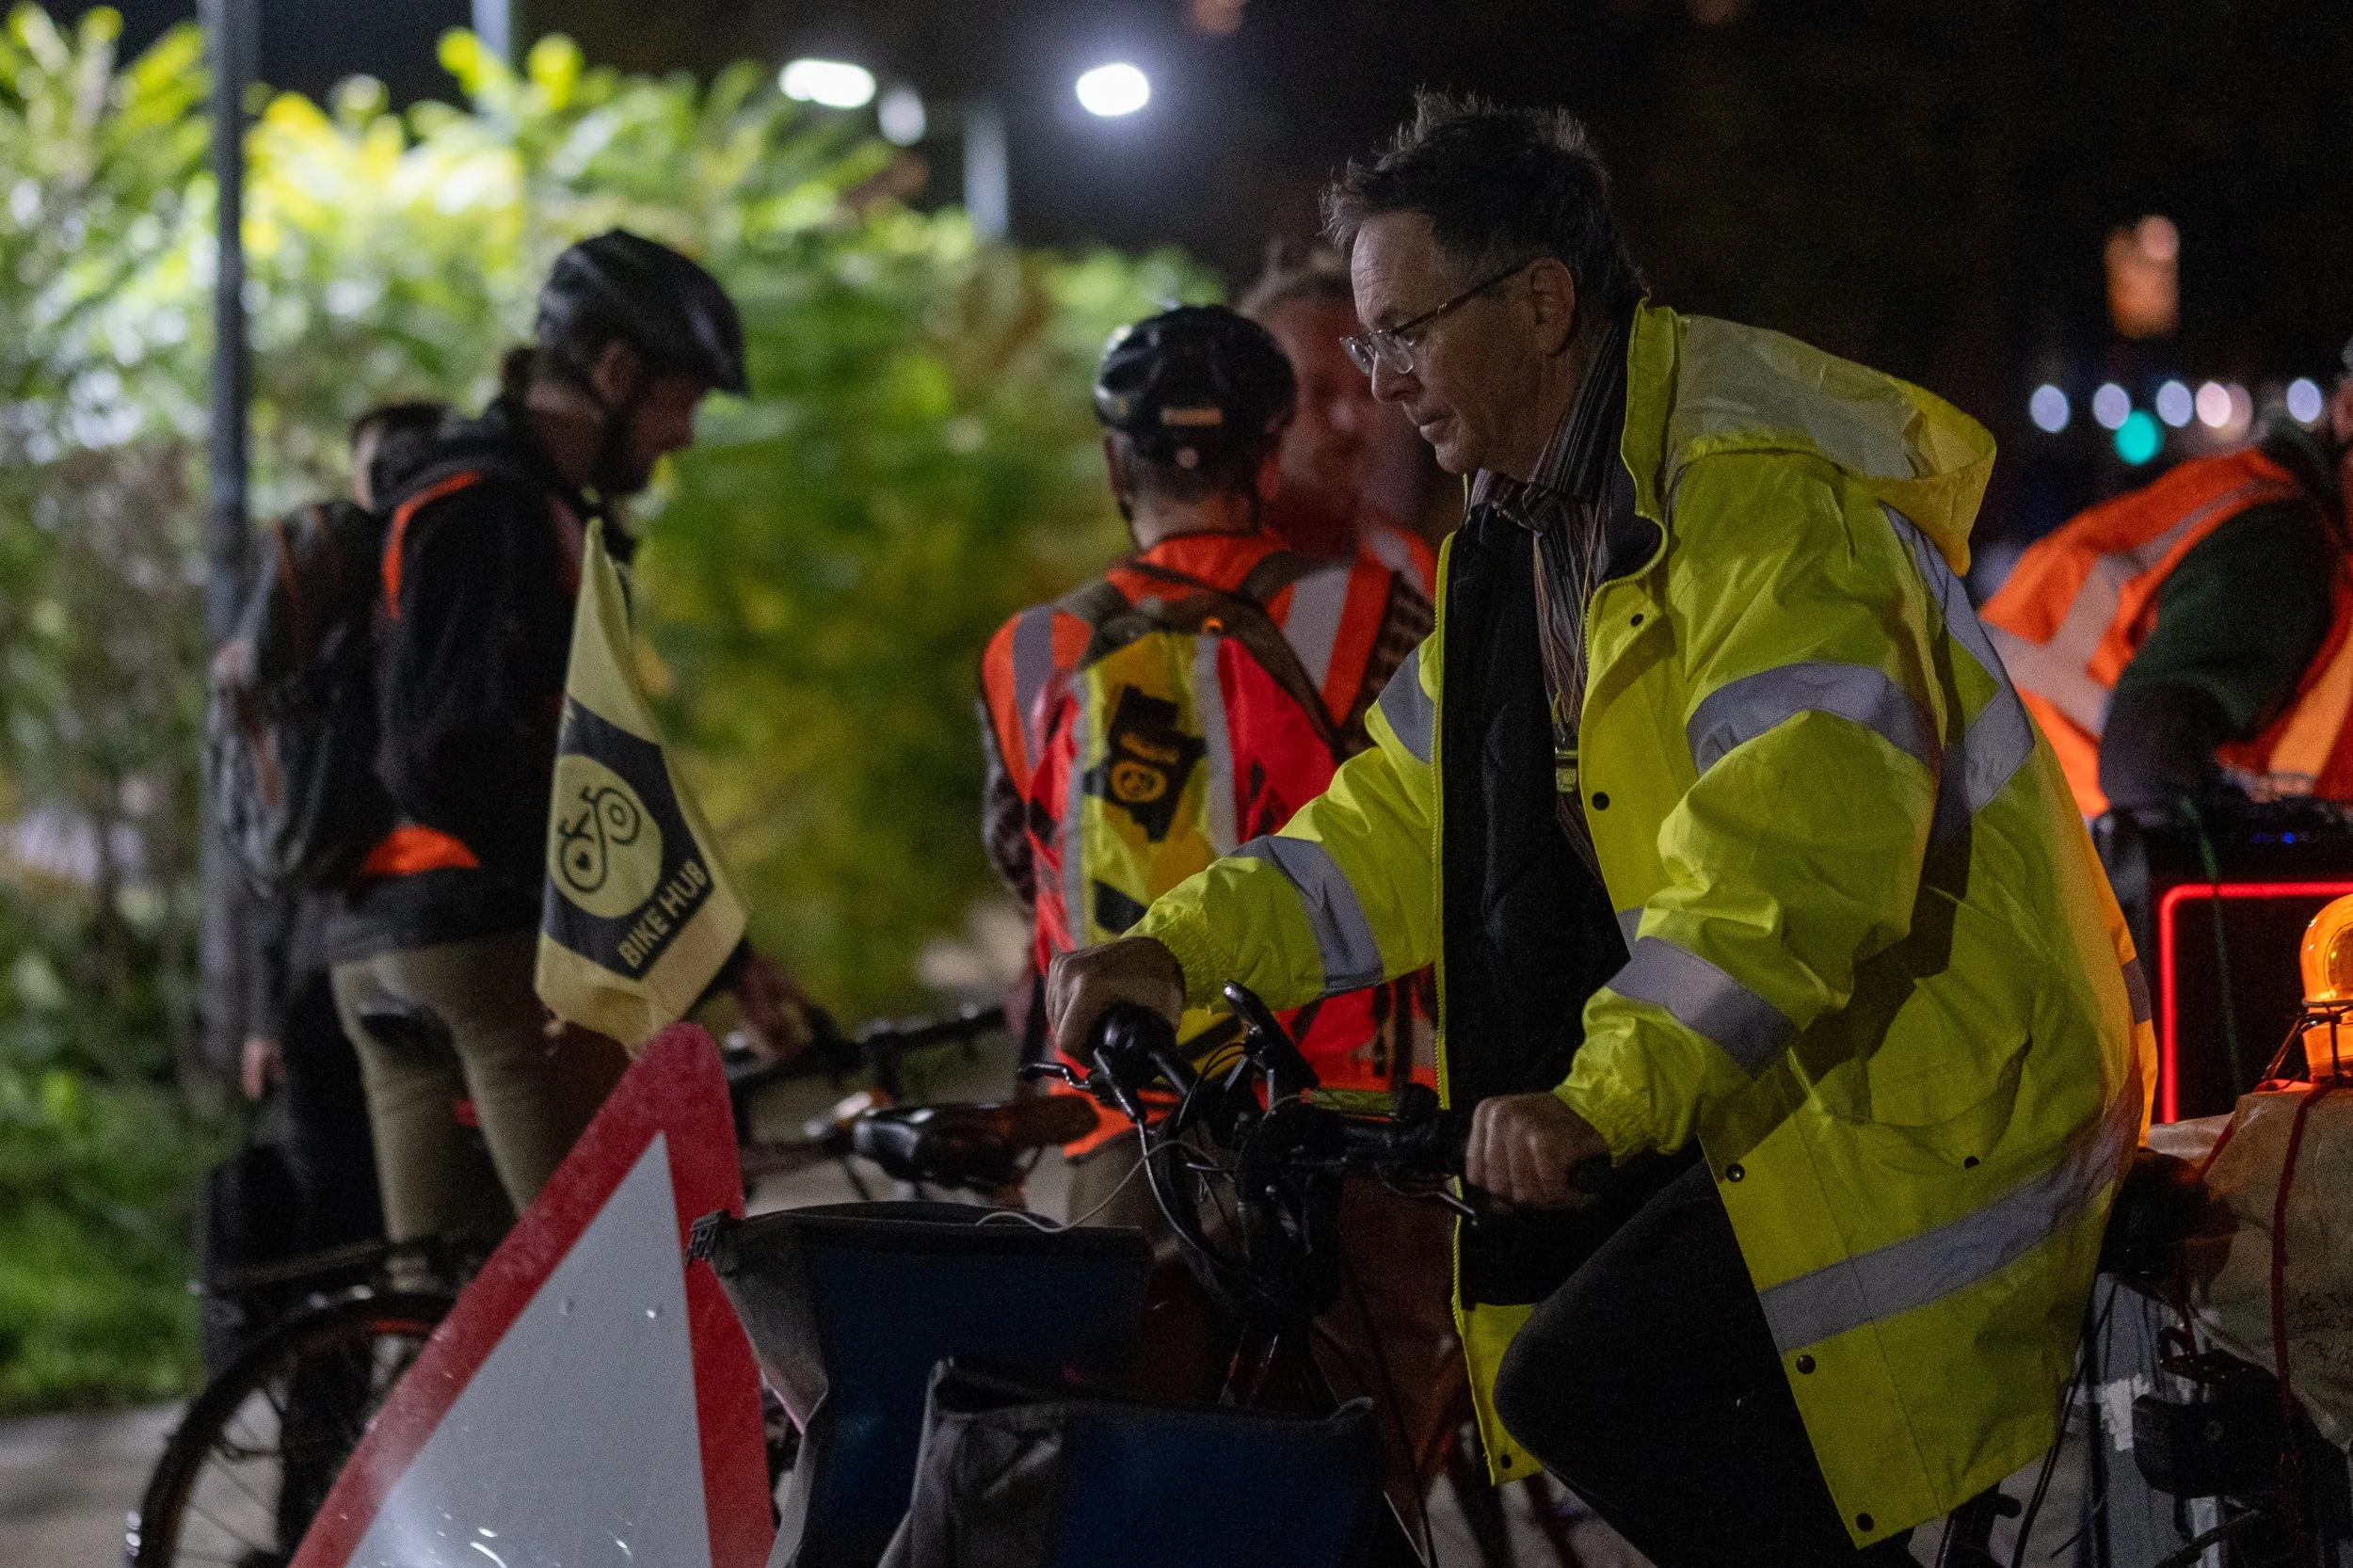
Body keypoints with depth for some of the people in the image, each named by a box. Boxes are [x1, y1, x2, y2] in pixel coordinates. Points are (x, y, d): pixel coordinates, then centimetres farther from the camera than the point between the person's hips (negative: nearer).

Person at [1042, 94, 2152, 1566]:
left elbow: (1797, 832, -31)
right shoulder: (1528, 541, 14)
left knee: (1590, 1386, -19)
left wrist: (1607, 1094, -40)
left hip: (1933, 1085, -10)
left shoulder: (1764, 500, -19)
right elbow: (1403, 831, 16)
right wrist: (1180, 948, 3)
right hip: (1761, 1089, 10)